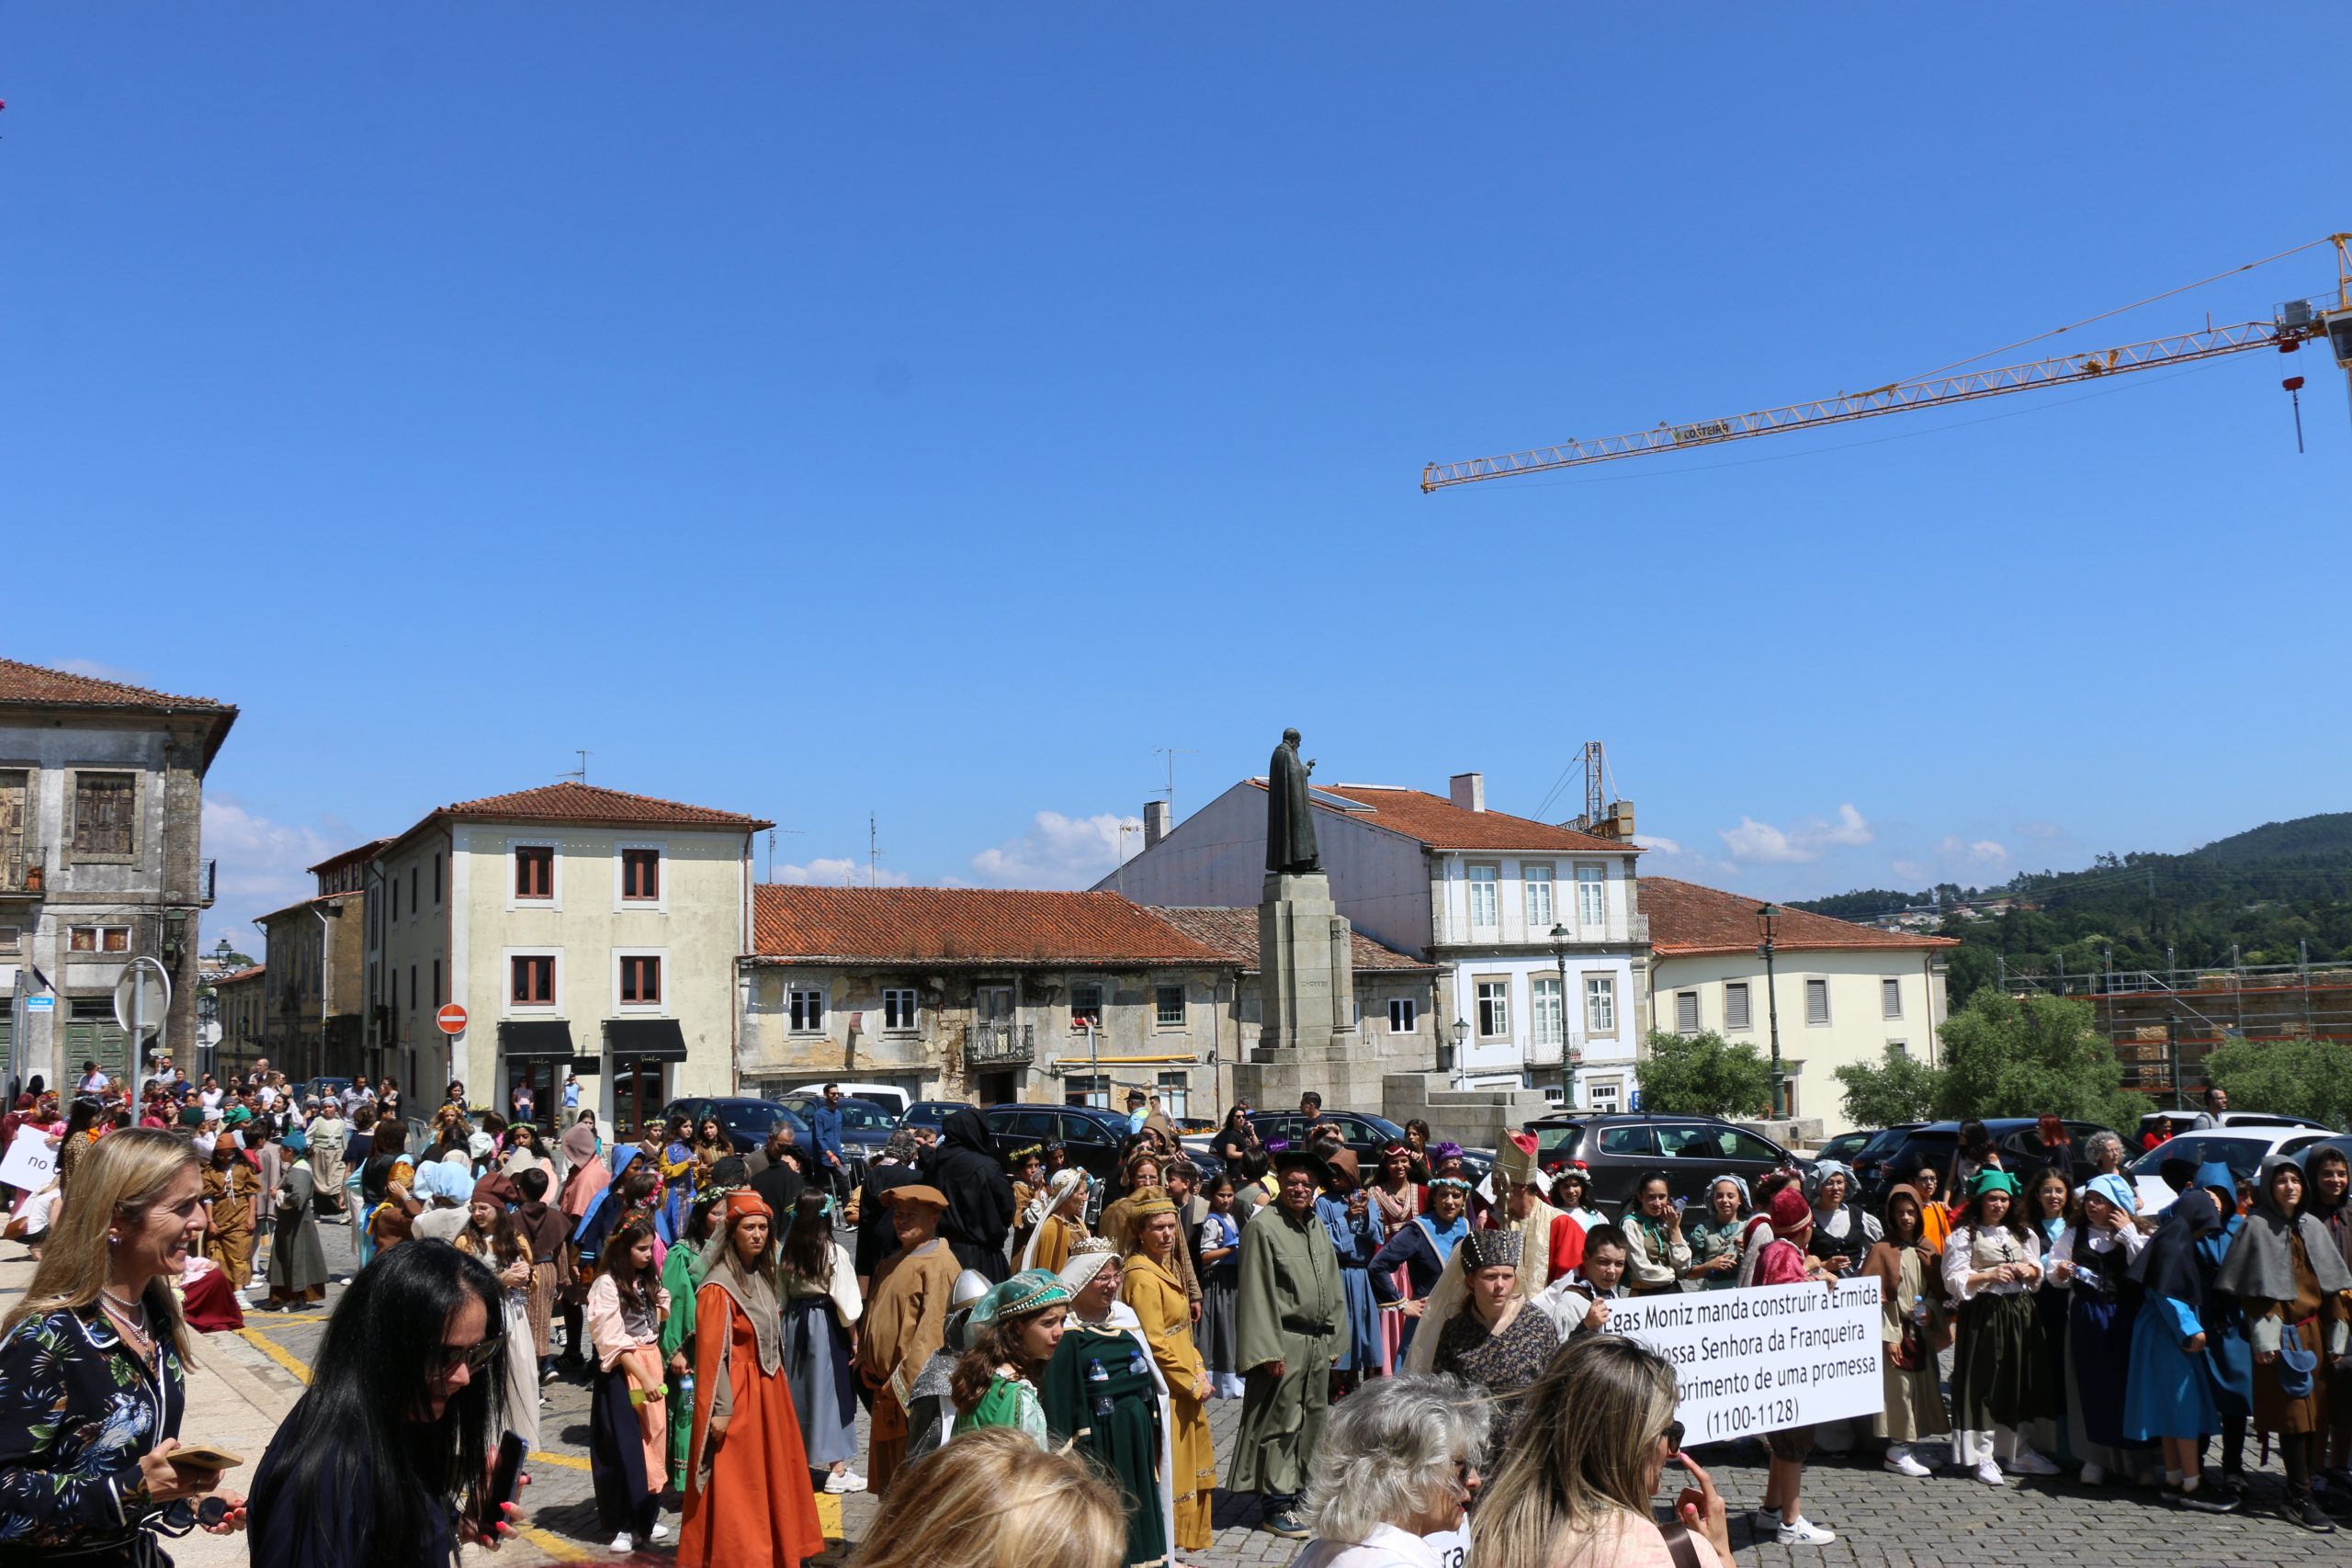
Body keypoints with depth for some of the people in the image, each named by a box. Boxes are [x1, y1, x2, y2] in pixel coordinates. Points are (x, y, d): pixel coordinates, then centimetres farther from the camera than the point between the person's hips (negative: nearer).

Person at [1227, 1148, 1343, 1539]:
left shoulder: (1317, 1226, 12)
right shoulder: (1263, 1226, -11)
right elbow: (1257, 1293, -14)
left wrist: (1332, 1341, 14)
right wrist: (1269, 1349, -18)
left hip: (1318, 1342, 8)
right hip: (1285, 1342, -7)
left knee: (1312, 1421, 13)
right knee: (1281, 1424, -3)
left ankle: (1297, 1491, 25)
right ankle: (1275, 1505, 6)